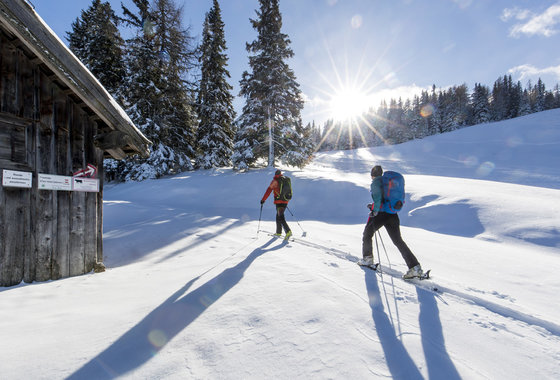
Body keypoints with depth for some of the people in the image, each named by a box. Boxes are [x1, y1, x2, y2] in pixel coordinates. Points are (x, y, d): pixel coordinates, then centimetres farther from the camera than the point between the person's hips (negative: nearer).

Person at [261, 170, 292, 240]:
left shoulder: (275, 181, -5)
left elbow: (269, 190, -8)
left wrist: (263, 200, -2)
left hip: (279, 202, -7)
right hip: (286, 201, 7)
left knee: (281, 218, -8)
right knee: (278, 216, 19)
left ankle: (288, 232, -24)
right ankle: (278, 232, 26)